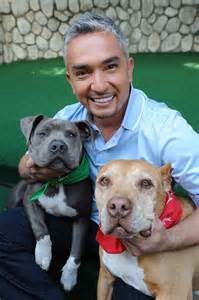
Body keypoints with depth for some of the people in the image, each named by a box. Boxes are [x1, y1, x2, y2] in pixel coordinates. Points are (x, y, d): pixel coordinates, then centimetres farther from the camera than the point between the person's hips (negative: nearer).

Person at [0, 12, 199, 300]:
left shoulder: (166, 130, -25)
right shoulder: (67, 119, -9)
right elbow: (27, 164, 5)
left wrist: (166, 241, -38)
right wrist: (34, 170, -19)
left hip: (141, 239, -3)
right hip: (84, 221, 4)